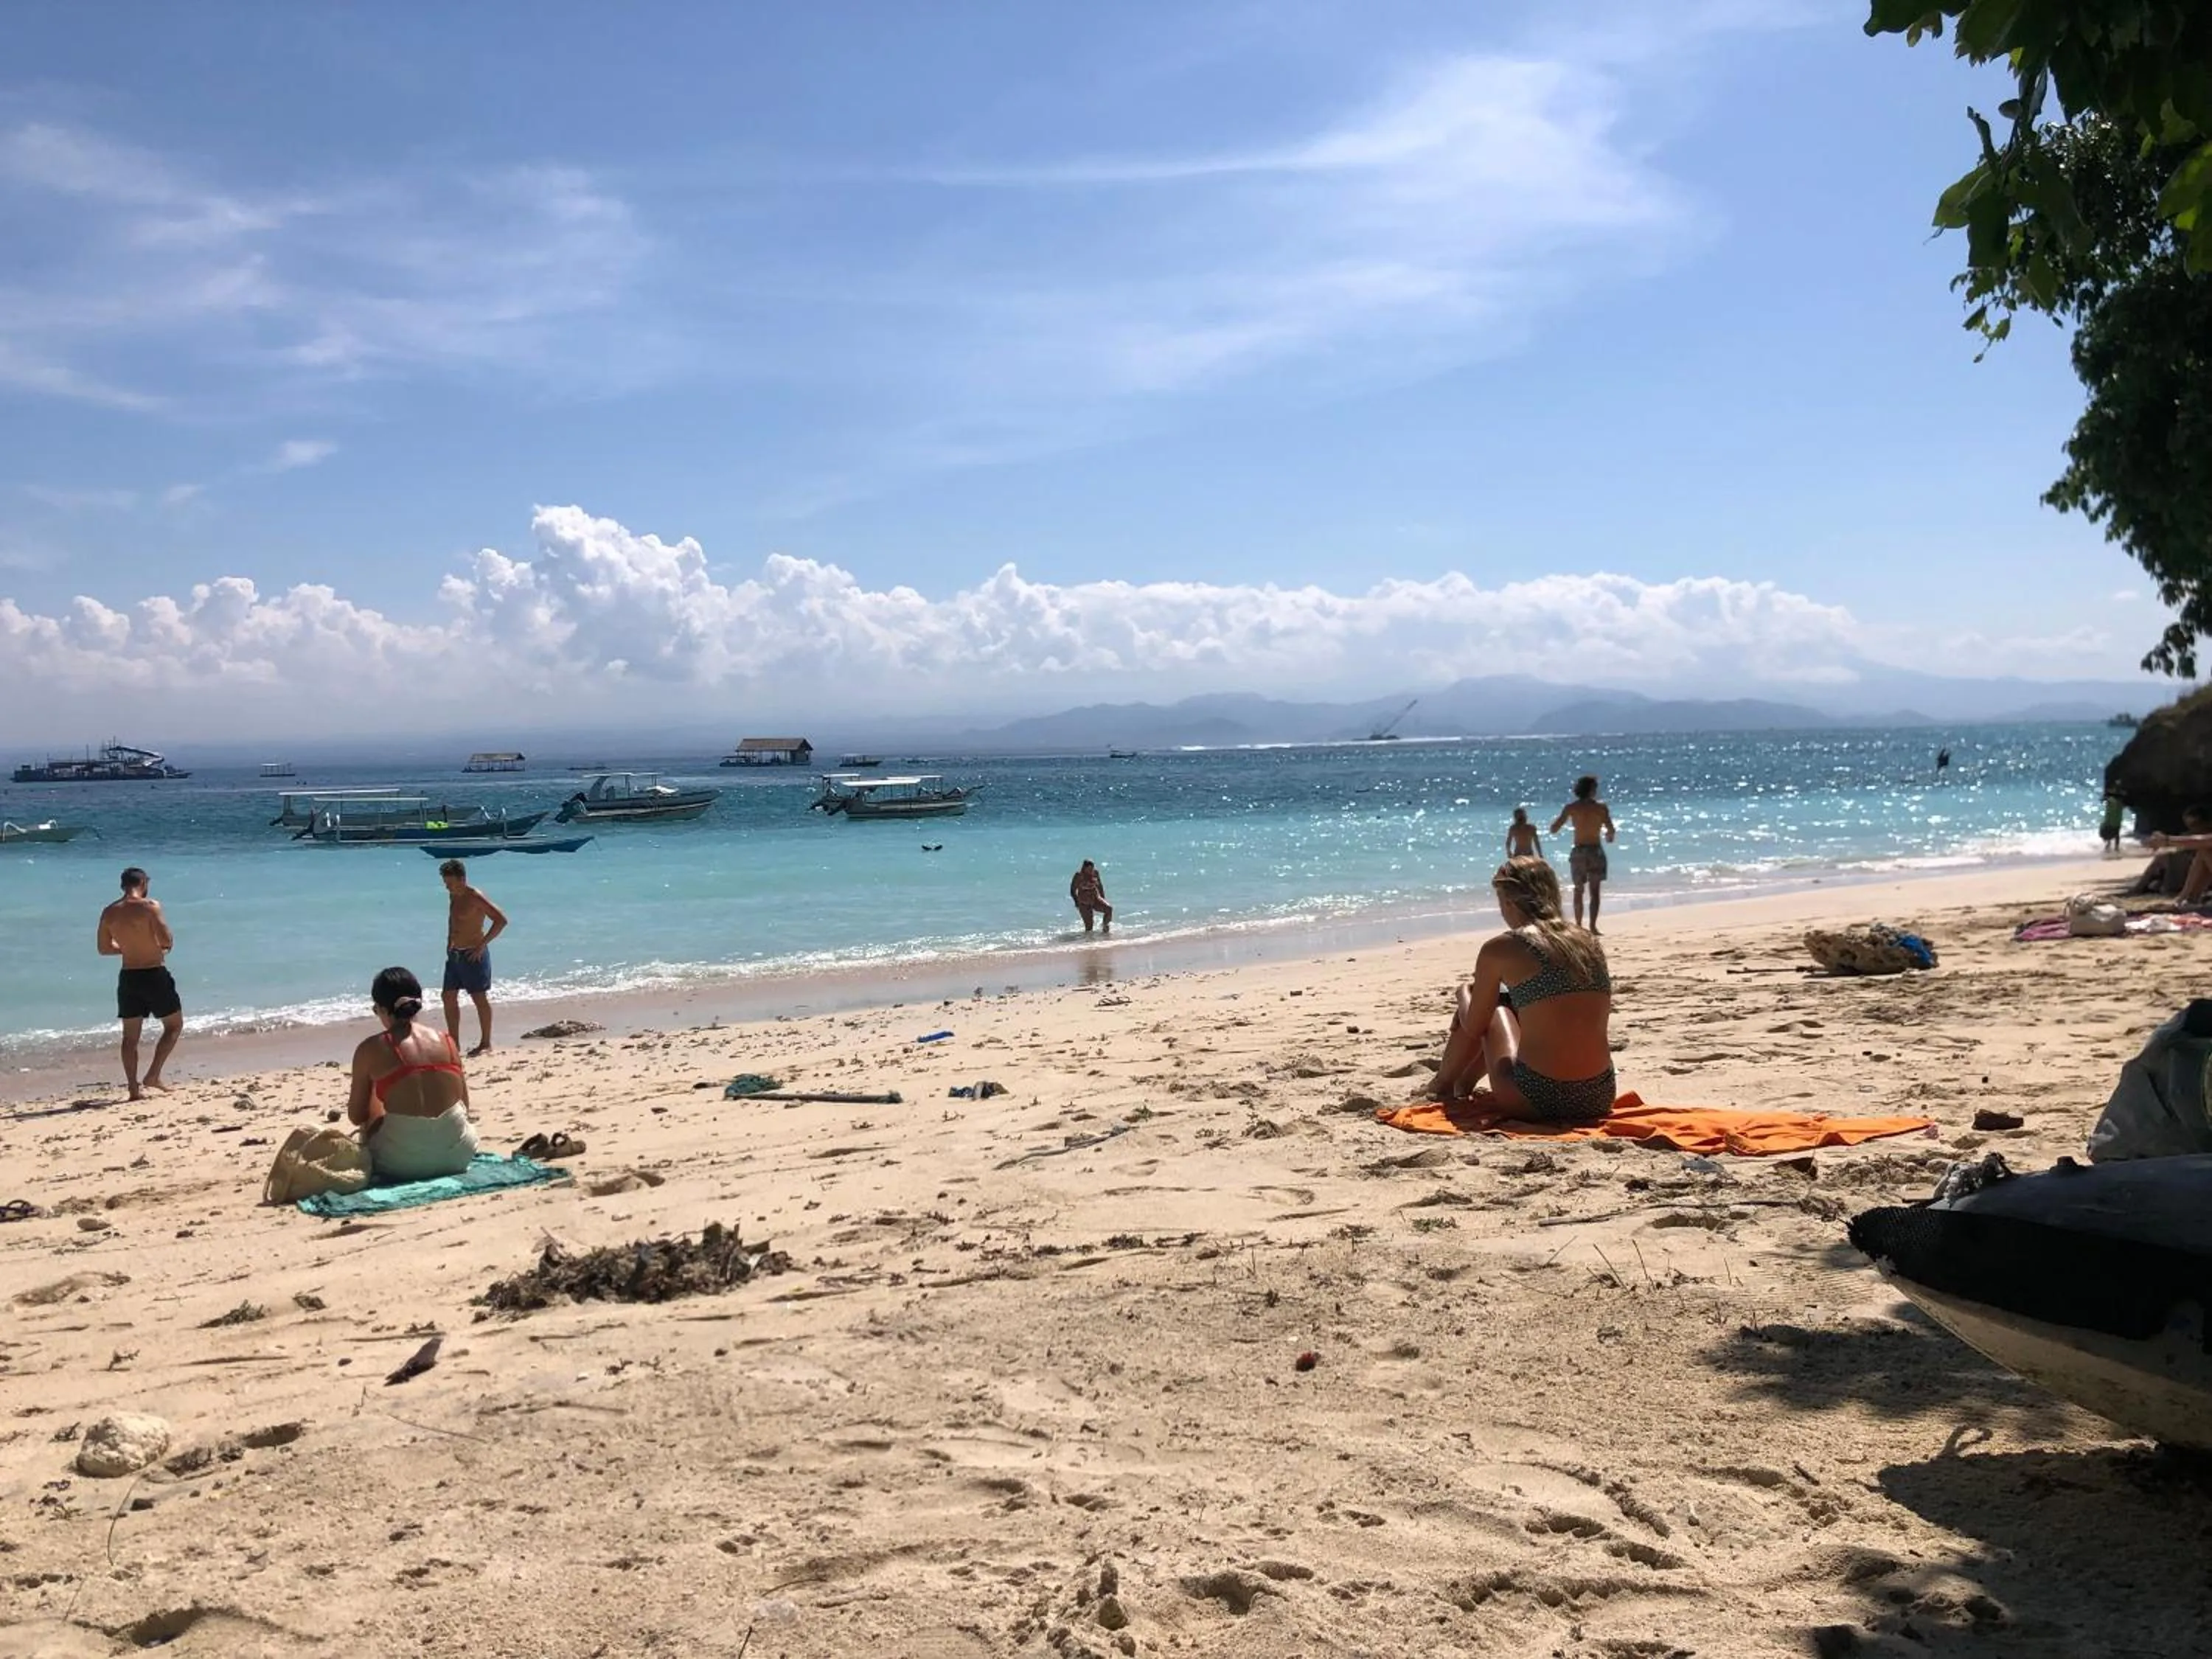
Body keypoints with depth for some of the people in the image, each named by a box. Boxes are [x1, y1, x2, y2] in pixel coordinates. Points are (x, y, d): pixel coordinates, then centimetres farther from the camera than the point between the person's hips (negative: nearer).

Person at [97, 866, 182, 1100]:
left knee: (130, 1036, 11)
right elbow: (166, 940, -19)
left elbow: (104, 948, 12)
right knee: (174, 1026, 12)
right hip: (154, 975, -5)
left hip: (128, 977, 5)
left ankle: (134, 1088, 10)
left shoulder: (109, 913, 4)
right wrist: (168, 943, 4)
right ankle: (153, 1075, 2)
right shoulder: (149, 907, -12)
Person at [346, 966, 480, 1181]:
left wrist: (355, 1100, 27)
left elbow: (356, 1117, 5)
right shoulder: (446, 1041, 4)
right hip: (457, 1154, 2)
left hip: (404, 1162, -2)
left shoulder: (371, 1050, -4)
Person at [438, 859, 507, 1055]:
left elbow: (501, 920, -20)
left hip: (473, 955, -9)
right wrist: (450, 940, 15)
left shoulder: (475, 898, -16)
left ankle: (486, 1044, 9)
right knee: (449, 997, 8)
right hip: (455, 954, 9)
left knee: (480, 999, 0)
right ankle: (454, 1042, 16)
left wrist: (482, 944, -19)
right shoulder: (454, 897, 9)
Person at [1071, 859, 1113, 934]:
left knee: (1109, 909, -22)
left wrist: (1103, 899, 11)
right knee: (1089, 925, -6)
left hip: (1096, 899, 4)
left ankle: (1105, 929, -3)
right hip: (1084, 903, -4)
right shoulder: (1079, 876, -14)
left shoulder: (1095, 873, -2)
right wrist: (1077, 903, -13)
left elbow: (1100, 886, 13)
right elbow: (1073, 890, -9)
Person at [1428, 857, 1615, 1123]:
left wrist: (1466, 994, 29)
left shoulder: (1500, 949, -4)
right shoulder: (1591, 944, 9)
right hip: (1598, 1101, 5)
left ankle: (1441, 1087, 43)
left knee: (1493, 1007, 24)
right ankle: (1463, 1083, 53)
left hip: (1537, 1101, -5)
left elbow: (1473, 1028, 6)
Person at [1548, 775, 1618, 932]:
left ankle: (1578, 925, 18)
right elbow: (1610, 831, -6)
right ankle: (1592, 926, -11)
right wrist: (1608, 836, 16)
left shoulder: (1571, 807, -2)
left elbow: (1554, 829, -1)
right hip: (1596, 851, -1)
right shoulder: (1601, 807, -4)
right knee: (1594, 891, 0)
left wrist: (1558, 819, 18)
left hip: (1578, 852, 1)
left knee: (1578, 890, 15)